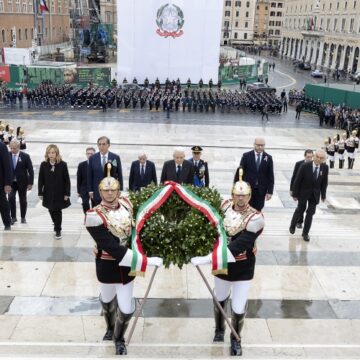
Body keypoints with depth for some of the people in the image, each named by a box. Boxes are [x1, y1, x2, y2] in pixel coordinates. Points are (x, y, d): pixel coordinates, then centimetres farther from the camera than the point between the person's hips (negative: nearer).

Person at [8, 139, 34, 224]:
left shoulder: (25, 156, -9)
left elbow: (31, 170, -6)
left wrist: (30, 183, -9)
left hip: (22, 182, -1)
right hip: (11, 182, 1)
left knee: (23, 200, 9)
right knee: (11, 198, -14)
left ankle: (23, 217, 25)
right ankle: (13, 217, -3)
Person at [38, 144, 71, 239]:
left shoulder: (63, 164, -9)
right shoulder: (43, 165, -3)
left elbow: (67, 180, -7)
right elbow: (40, 180, 1)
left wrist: (67, 193, -9)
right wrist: (40, 193, -2)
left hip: (59, 193, -2)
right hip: (48, 193, 3)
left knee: (58, 211, 2)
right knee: (51, 210, 13)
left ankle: (58, 230, 15)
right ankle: (56, 224, 39)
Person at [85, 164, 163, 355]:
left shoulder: (126, 203, -9)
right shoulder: (95, 217, -28)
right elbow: (114, 248, -31)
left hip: (127, 263, 3)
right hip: (107, 266, -3)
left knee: (126, 308, 6)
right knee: (107, 300, 25)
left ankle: (119, 338, 38)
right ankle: (110, 328, 58)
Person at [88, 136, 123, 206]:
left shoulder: (116, 158, 1)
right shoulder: (92, 158, 3)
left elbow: (119, 175, 4)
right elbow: (89, 176, 6)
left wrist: (120, 190, 0)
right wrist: (90, 190, 0)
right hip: (97, 192, 1)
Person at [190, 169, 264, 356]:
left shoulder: (255, 219, -27)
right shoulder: (224, 206, -10)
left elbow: (236, 247, -34)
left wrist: (206, 259, -38)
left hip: (243, 269, -4)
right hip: (222, 264, 4)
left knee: (238, 308, 4)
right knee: (220, 299, 22)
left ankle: (236, 339, 34)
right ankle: (219, 331, 50)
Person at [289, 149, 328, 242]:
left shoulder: (325, 167, -11)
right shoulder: (305, 166, -21)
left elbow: (324, 182, 0)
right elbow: (297, 181, -14)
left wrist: (323, 195, 4)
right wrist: (295, 194, -11)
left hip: (315, 194, 2)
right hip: (303, 193, -2)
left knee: (310, 213, 6)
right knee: (300, 210, 15)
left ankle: (305, 233, 21)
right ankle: (292, 226, 41)